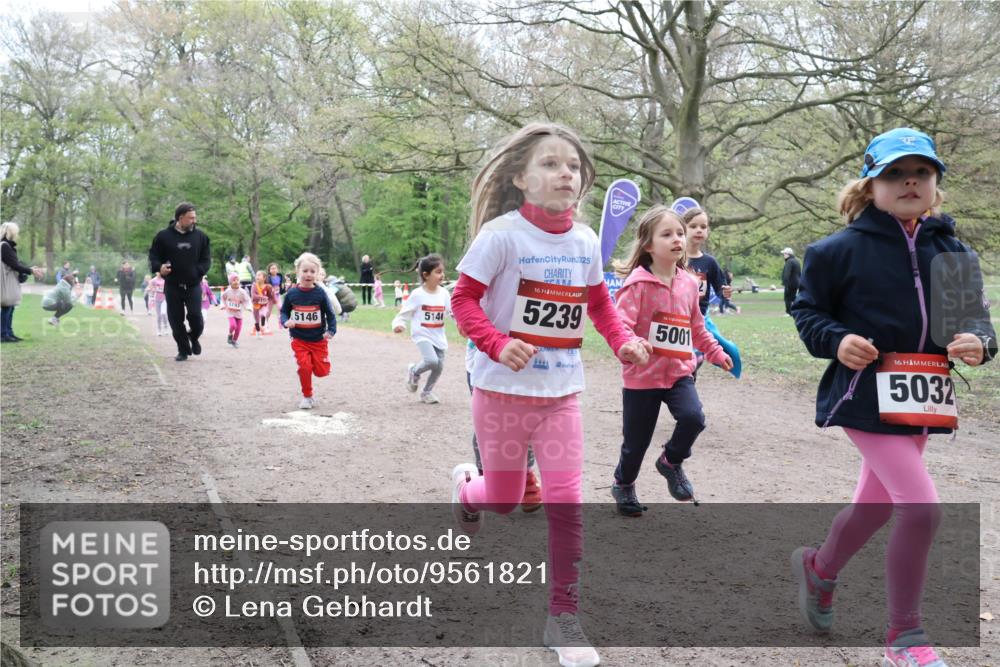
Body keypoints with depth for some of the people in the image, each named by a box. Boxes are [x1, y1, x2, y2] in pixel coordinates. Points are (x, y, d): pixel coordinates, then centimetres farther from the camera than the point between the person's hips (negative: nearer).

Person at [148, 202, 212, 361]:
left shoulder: (200, 236, 2)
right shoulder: (164, 236, -3)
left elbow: (206, 259, 8)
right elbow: (153, 255, 5)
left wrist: (198, 271, -10)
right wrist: (159, 267, -16)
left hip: (193, 285, 0)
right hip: (173, 286, 0)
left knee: (195, 316, -9)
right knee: (176, 319, 3)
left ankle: (194, 338, 23)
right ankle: (183, 350, 19)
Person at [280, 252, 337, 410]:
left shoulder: (320, 293, -9)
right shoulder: (292, 294, -6)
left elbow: (330, 314, -3)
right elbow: (284, 311, 6)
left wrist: (331, 330, -16)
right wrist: (286, 322, -14)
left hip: (318, 339, 0)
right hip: (299, 339, 0)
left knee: (321, 371, 2)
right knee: (305, 367, -13)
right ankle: (307, 396, 9)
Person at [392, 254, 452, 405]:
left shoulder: (444, 293, 1)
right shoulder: (417, 294, -11)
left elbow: (452, 312, 7)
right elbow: (404, 313, -7)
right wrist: (398, 324, -24)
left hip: (438, 336, 5)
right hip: (422, 335, -5)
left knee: (439, 366, 5)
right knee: (432, 361, -25)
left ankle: (427, 392, 28)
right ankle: (414, 371, 9)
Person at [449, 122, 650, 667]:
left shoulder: (586, 240, 1)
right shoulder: (501, 233, -15)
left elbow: (598, 302, 14)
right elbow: (463, 299, -12)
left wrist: (623, 341, -3)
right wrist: (498, 343, -27)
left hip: (561, 392, 4)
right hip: (502, 389, -3)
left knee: (566, 501, -1)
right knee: (504, 501, 11)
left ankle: (563, 615, 14)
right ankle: (465, 486, 49)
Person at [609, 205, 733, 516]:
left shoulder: (689, 283, 4)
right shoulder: (638, 283, -15)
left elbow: (697, 327, 18)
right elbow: (620, 324, -23)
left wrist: (716, 353, 19)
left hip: (679, 371, 4)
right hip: (642, 375, -4)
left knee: (693, 417, -21)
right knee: (636, 440, 7)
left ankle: (672, 461, 11)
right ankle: (623, 484, 37)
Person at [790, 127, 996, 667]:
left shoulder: (952, 250, 6)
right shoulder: (844, 248, -8)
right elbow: (806, 309, 0)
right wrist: (835, 340, -18)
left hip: (922, 401, 6)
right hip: (867, 395, -6)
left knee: (875, 506, 19)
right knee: (921, 508, -16)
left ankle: (819, 568, 50)